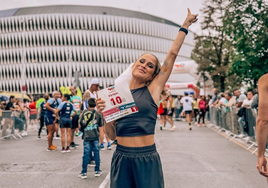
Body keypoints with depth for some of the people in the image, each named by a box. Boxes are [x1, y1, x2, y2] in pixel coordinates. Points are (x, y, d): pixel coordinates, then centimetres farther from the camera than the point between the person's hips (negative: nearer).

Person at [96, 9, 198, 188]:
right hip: (121, 158, 2)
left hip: (147, 159, -2)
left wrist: (185, 25, 8)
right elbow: (112, 134, 7)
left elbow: (172, 53, 0)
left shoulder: (153, 89, 0)